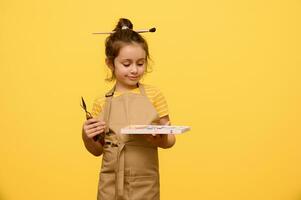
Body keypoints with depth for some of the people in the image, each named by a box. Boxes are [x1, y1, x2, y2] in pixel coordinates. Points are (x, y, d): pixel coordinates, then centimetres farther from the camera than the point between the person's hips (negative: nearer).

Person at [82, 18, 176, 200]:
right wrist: (87, 138, -10)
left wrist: (161, 139, -19)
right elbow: (98, 150, 9)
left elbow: (170, 140, 1)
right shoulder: (102, 103, 0)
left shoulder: (154, 95, -3)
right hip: (111, 184, 1)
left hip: (145, 184, -1)